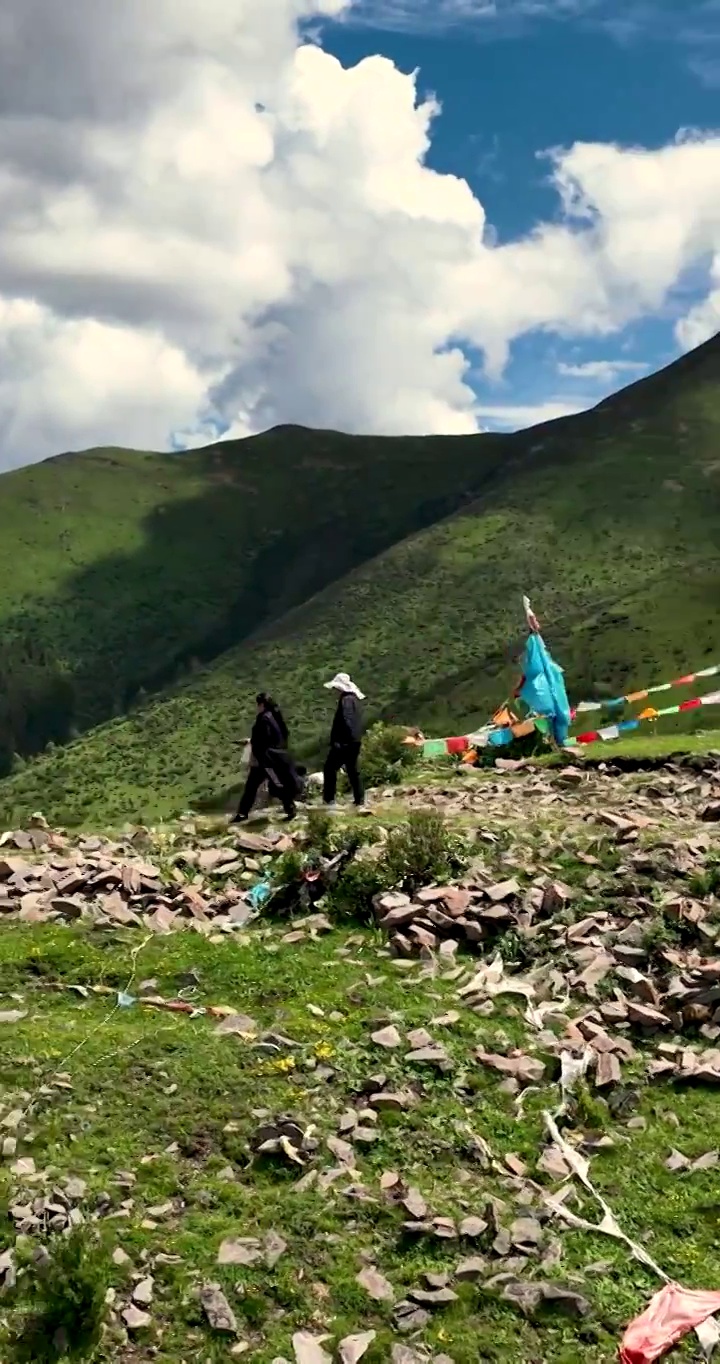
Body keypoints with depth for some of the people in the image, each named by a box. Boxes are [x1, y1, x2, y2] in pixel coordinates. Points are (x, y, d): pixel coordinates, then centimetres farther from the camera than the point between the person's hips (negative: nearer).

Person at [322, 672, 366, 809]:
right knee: (353, 770, 12)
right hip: (355, 741, 9)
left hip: (345, 742, -9)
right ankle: (360, 802, 11)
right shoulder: (354, 698, 15)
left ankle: (328, 800, -2)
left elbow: (345, 721, -24)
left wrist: (338, 740, -23)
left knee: (330, 768, -1)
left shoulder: (346, 700, -15)